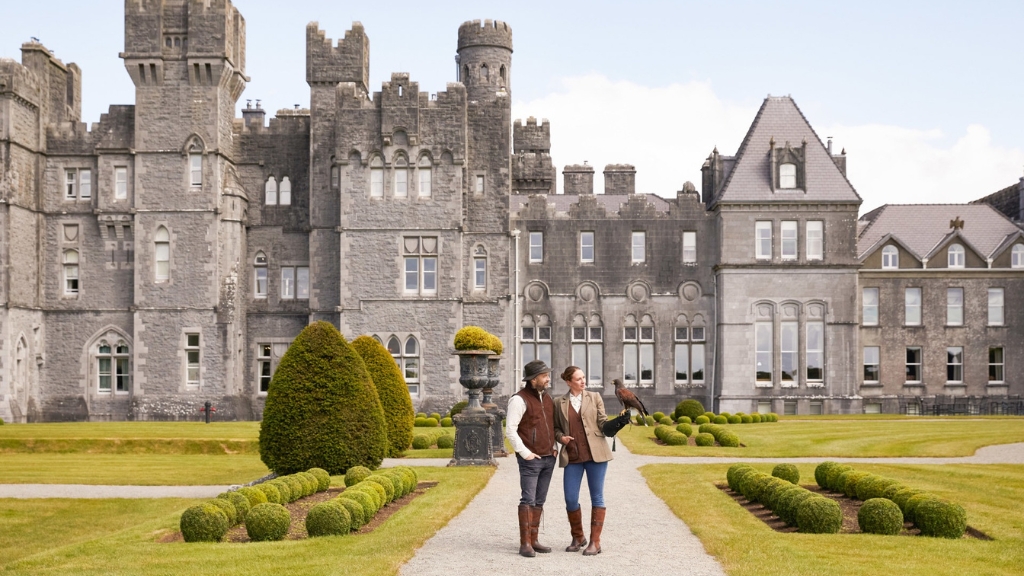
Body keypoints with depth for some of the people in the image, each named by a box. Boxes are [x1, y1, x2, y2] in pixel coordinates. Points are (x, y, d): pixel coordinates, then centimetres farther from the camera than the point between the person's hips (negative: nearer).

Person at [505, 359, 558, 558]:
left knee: (539, 501, 9)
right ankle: (525, 544, -7)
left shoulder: (547, 398, 14)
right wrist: (524, 453, -15)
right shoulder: (520, 399, -10)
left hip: (548, 458, 7)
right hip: (530, 459, -7)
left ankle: (533, 540, 14)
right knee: (528, 500, -9)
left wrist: (554, 447, 11)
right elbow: (510, 430, -13)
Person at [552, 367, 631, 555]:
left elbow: (603, 425, 4)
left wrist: (620, 421, -14)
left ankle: (595, 542, 7)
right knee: (570, 499, 0)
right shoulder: (560, 403, 9)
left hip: (595, 454, -1)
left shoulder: (594, 398, 7)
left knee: (597, 497, 0)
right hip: (572, 457, 1)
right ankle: (577, 538, 21)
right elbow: (556, 428, 18)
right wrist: (561, 437, -4)